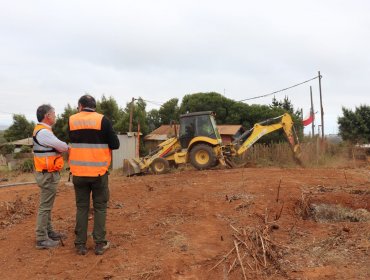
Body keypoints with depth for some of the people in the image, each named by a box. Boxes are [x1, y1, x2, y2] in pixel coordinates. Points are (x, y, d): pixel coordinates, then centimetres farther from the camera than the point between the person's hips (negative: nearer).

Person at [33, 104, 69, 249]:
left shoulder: (42, 130, 14)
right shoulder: (43, 132, -20)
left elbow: (55, 147, 12)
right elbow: (62, 147, -18)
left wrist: (62, 147, -7)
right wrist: (68, 147, 3)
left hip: (47, 173, 11)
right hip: (47, 174, -11)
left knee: (47, 205, 18)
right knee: (45, 206, -3)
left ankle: (49, 231, 30)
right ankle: (41, 239, 5)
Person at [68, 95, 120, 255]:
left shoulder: (71, 120, 1)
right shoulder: (102, 120, -7)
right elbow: (115, 144, -6)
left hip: (79, 172, 2)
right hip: (98, 172, -2)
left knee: (81, 207, 13)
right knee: (100, 207, 9)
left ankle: (80, 245, 17)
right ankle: (100, 244, 13)